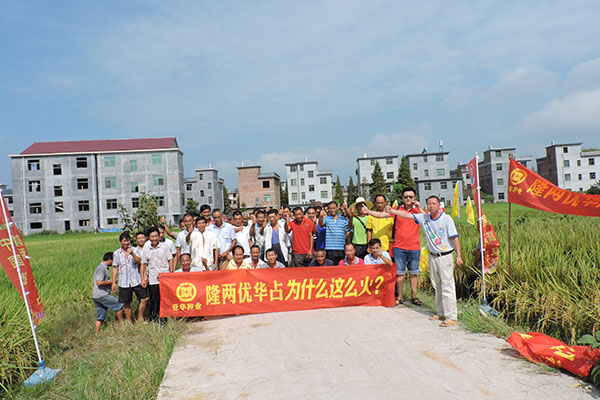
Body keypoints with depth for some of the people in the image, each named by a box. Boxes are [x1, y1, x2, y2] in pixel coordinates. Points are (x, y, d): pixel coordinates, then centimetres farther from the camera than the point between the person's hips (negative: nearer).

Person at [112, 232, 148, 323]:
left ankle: (140, 318, 10)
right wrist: (114, 282, 7)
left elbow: (139, 261, -10)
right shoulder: (116, 253, 7)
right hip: (124, 282, 0)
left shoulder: (135, 250, 4)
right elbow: (115, 268, 9)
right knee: (127, 303, 7)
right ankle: (129, 322, 21)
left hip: (136, 281, 0)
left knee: (144, 299, -5)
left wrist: (132, 253, -25)